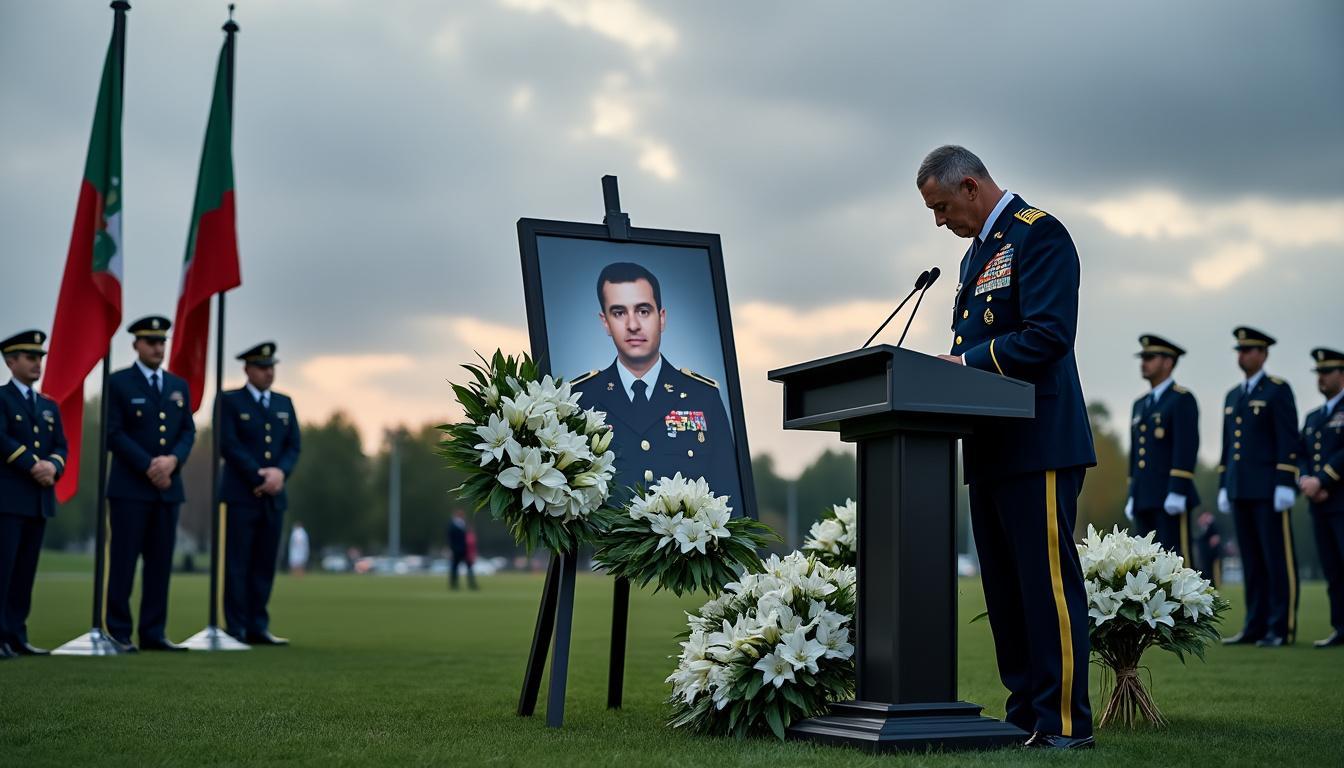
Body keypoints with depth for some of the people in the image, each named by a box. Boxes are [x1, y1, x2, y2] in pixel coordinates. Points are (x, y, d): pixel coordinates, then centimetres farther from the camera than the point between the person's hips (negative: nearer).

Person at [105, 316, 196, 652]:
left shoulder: (179, 385, 14)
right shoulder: (118, 383, -2)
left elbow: (188, 432, 10)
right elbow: (114, 433, -9)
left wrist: (173, 460, -10)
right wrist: (148, 467, -15)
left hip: (168, 487, 5)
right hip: (129, 486, -5)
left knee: (160, 562, 5)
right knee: (123, 562, -2)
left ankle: (153, 633, 9)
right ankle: (119, 633, 3)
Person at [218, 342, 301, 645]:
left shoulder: (284, 403, 16)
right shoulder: (229, 401, 1)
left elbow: (294, 446, 10)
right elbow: (229, 445, -9)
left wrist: (280, 472, -9)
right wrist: (259, 477, -13)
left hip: (274, 496, 5)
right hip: (241, 495, -5)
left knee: (265, 564, 5)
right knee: (238, 564, -3)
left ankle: (258, 628, 9)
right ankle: (236, 629, 0)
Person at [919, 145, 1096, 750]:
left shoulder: (1039, 234, -8)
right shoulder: (977, 252, 22)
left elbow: (1048, 335, -19)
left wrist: (966, 362, -16)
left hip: (1037, 445, -10)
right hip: (990, 449, 10)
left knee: (1047, 581, -7)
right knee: (1004, 587, 11)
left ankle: (1065, 723, -2)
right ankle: (1024, 716, 17)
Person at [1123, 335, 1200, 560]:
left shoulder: (1182, 399, -4)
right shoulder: (1140, 405, 20)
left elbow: (1187, 447, -14)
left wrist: (1178, 491, -21)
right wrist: (1132, 496, 16)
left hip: (1171, 495, -8)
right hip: (1144, 498, 8)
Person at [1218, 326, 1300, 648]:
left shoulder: (1278, 390, -3)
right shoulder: (1233, 396, 18)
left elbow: (1288, 440, -11)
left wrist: (1285, 484, -17)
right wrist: (1223, 487, 15)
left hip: (1270, 489, -7)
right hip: (1240, 491, 7)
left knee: (1278, 560, -4)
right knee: (1252, 561, 8)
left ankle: (1282, 628, -2)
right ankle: (1255, 626, 11)